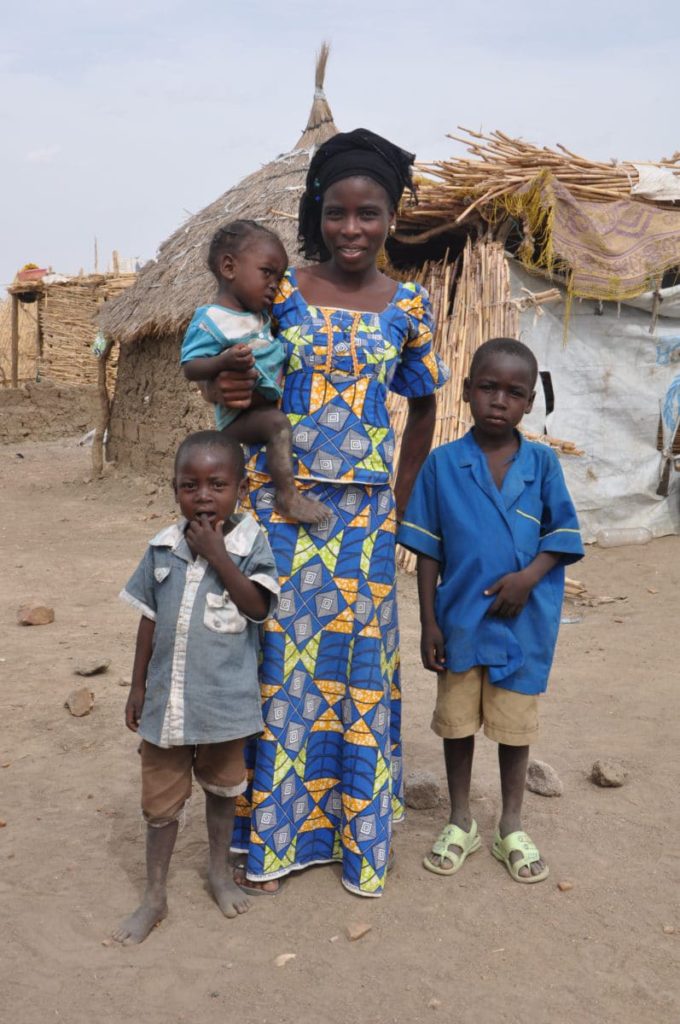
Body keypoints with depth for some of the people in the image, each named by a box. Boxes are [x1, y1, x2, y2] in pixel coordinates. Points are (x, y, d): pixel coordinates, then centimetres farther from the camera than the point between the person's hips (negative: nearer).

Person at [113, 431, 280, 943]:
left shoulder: (252, 543, -11)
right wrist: (138, 686, 7)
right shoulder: (163, 547, -3)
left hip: (224, 699, -2)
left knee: (222, 787, 20)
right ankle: (155, 896, 30)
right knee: (161, 798, 13)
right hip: (166, 695, 2)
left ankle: (220, 870, 44)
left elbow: (258, 606, -22)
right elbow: (150, 619, 4)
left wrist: (217, 554, -23)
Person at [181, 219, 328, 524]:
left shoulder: (260, 314, 10)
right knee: (277, 422, -33)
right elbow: (190, 368, -22)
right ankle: (288, 496, -32)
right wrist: (224, 361, -38)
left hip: (273, 403, 10)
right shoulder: (210, 321, -17)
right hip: (240, 415, -10)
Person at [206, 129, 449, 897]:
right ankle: (270, 837, 24)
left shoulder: (409, 305, 4)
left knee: (359, 663, 7)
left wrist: (402, 499, 10)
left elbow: (423, 405, 13)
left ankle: (360, 833, 27)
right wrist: (226, 392, -17)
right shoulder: (282, 291, 1)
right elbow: (239, 379, 7)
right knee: (280, 658, 5)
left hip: (363, 513, 1)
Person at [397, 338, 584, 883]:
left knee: (515, 723, 13)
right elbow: (428, 549, -3)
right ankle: (461, 822, 34)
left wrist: (529, 576, -18)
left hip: (523, 622, 0)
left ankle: (512, 827, 33)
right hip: (460, 619, 0)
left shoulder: (543, 463, -4)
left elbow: (563, 533, 0)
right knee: (457, 721, 14)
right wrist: (429, 622, -5)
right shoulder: (443, 463, -5)